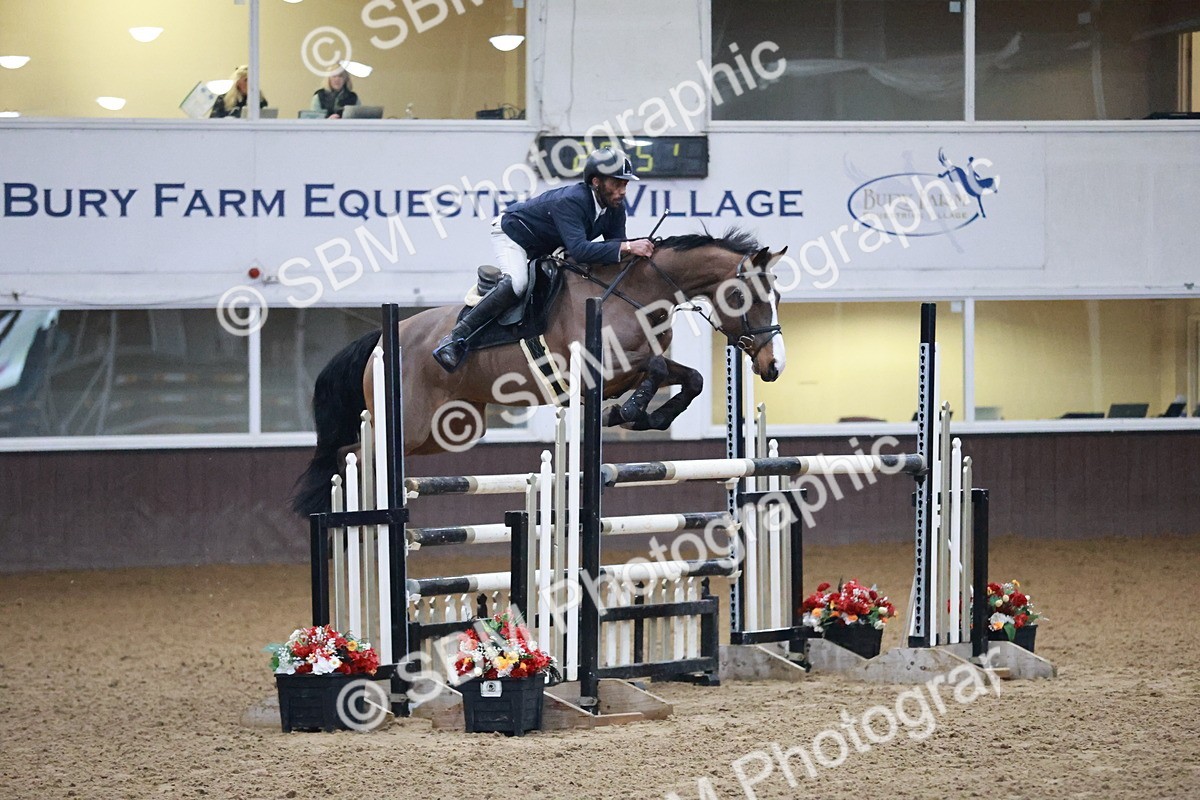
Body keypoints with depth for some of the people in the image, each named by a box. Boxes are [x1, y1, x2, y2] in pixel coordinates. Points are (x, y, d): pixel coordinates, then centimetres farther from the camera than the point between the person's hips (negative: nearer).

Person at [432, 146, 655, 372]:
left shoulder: (616, 207, -13)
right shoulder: (570, 201, -37)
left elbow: (615, 245, -11)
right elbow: (578, 250, -50)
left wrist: (634, 249, -34)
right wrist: (627, 247, -54)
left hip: (544, 249, 9)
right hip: (512, 233, -9)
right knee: (516, 282, -33)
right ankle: (454, 338, -33)